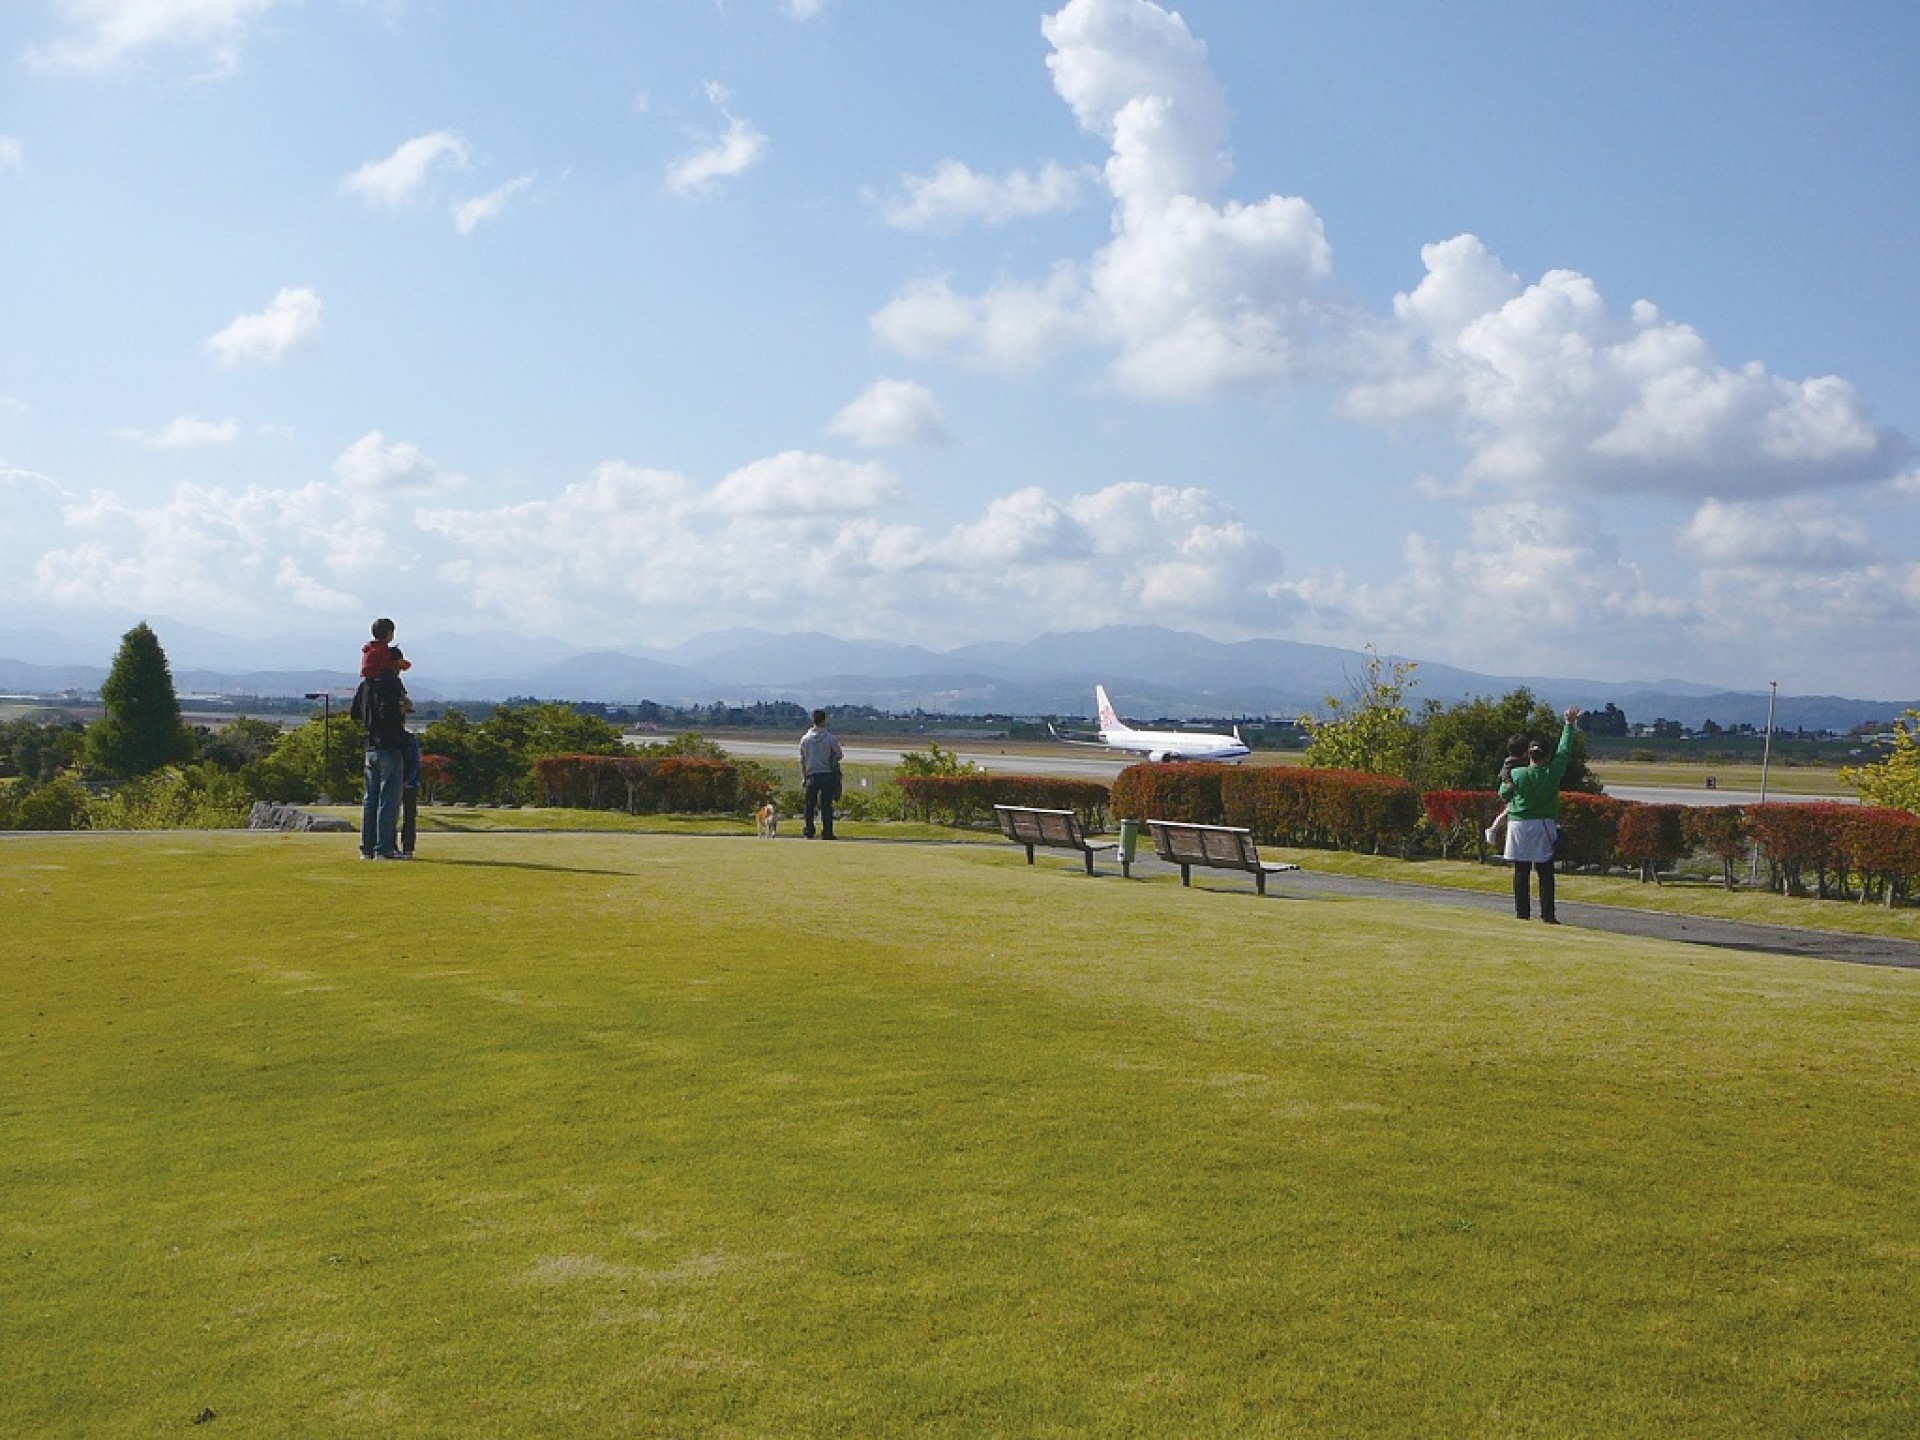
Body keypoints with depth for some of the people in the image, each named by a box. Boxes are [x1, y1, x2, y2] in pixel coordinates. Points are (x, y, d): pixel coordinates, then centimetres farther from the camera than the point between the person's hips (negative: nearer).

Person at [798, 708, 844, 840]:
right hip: (827, 775, -2)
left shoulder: (805, 739, 3)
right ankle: (827, 833, 0)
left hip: (811, 776, 2)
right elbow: (839, 755, 0)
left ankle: (808, 832, 6)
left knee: (810, 805, 9)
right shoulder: (830, 738, -6)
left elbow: (802, 761, 8)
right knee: (826, 805, 1)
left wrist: (803, 778, 14)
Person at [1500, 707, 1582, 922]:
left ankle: (1521, 912, 4)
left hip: (1518, 824, 0)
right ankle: (1547, 914, 0)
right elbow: (1564, 751, 8)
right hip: (1543, 826, 0)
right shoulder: (1552, 773, -5)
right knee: (1545, 873, 3)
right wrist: (1569, 724, 17)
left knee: (1521, 872, 4)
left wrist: (1506, 778, 21)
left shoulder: (1516, 773, -6)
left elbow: (1504, 796, 5)